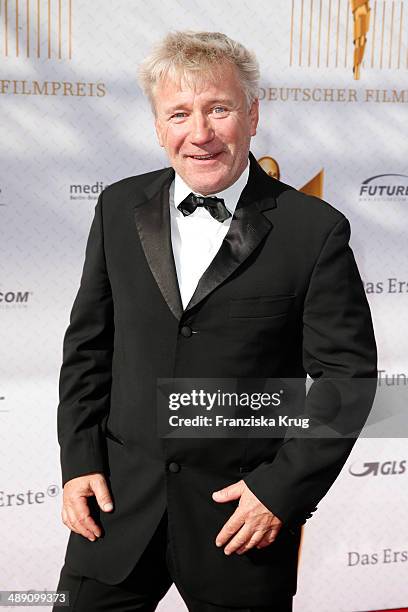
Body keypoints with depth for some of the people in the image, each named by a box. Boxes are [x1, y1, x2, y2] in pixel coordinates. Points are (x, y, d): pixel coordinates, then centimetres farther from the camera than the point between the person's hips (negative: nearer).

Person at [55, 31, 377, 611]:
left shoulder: (315, 230, -9)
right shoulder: (120, 208, 2)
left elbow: (346, 373, -7)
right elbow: (89, 343, 8)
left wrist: (283, 489, -11)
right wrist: (79, 461, 1)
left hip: (245, 515, -2)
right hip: (118, 501, 3)